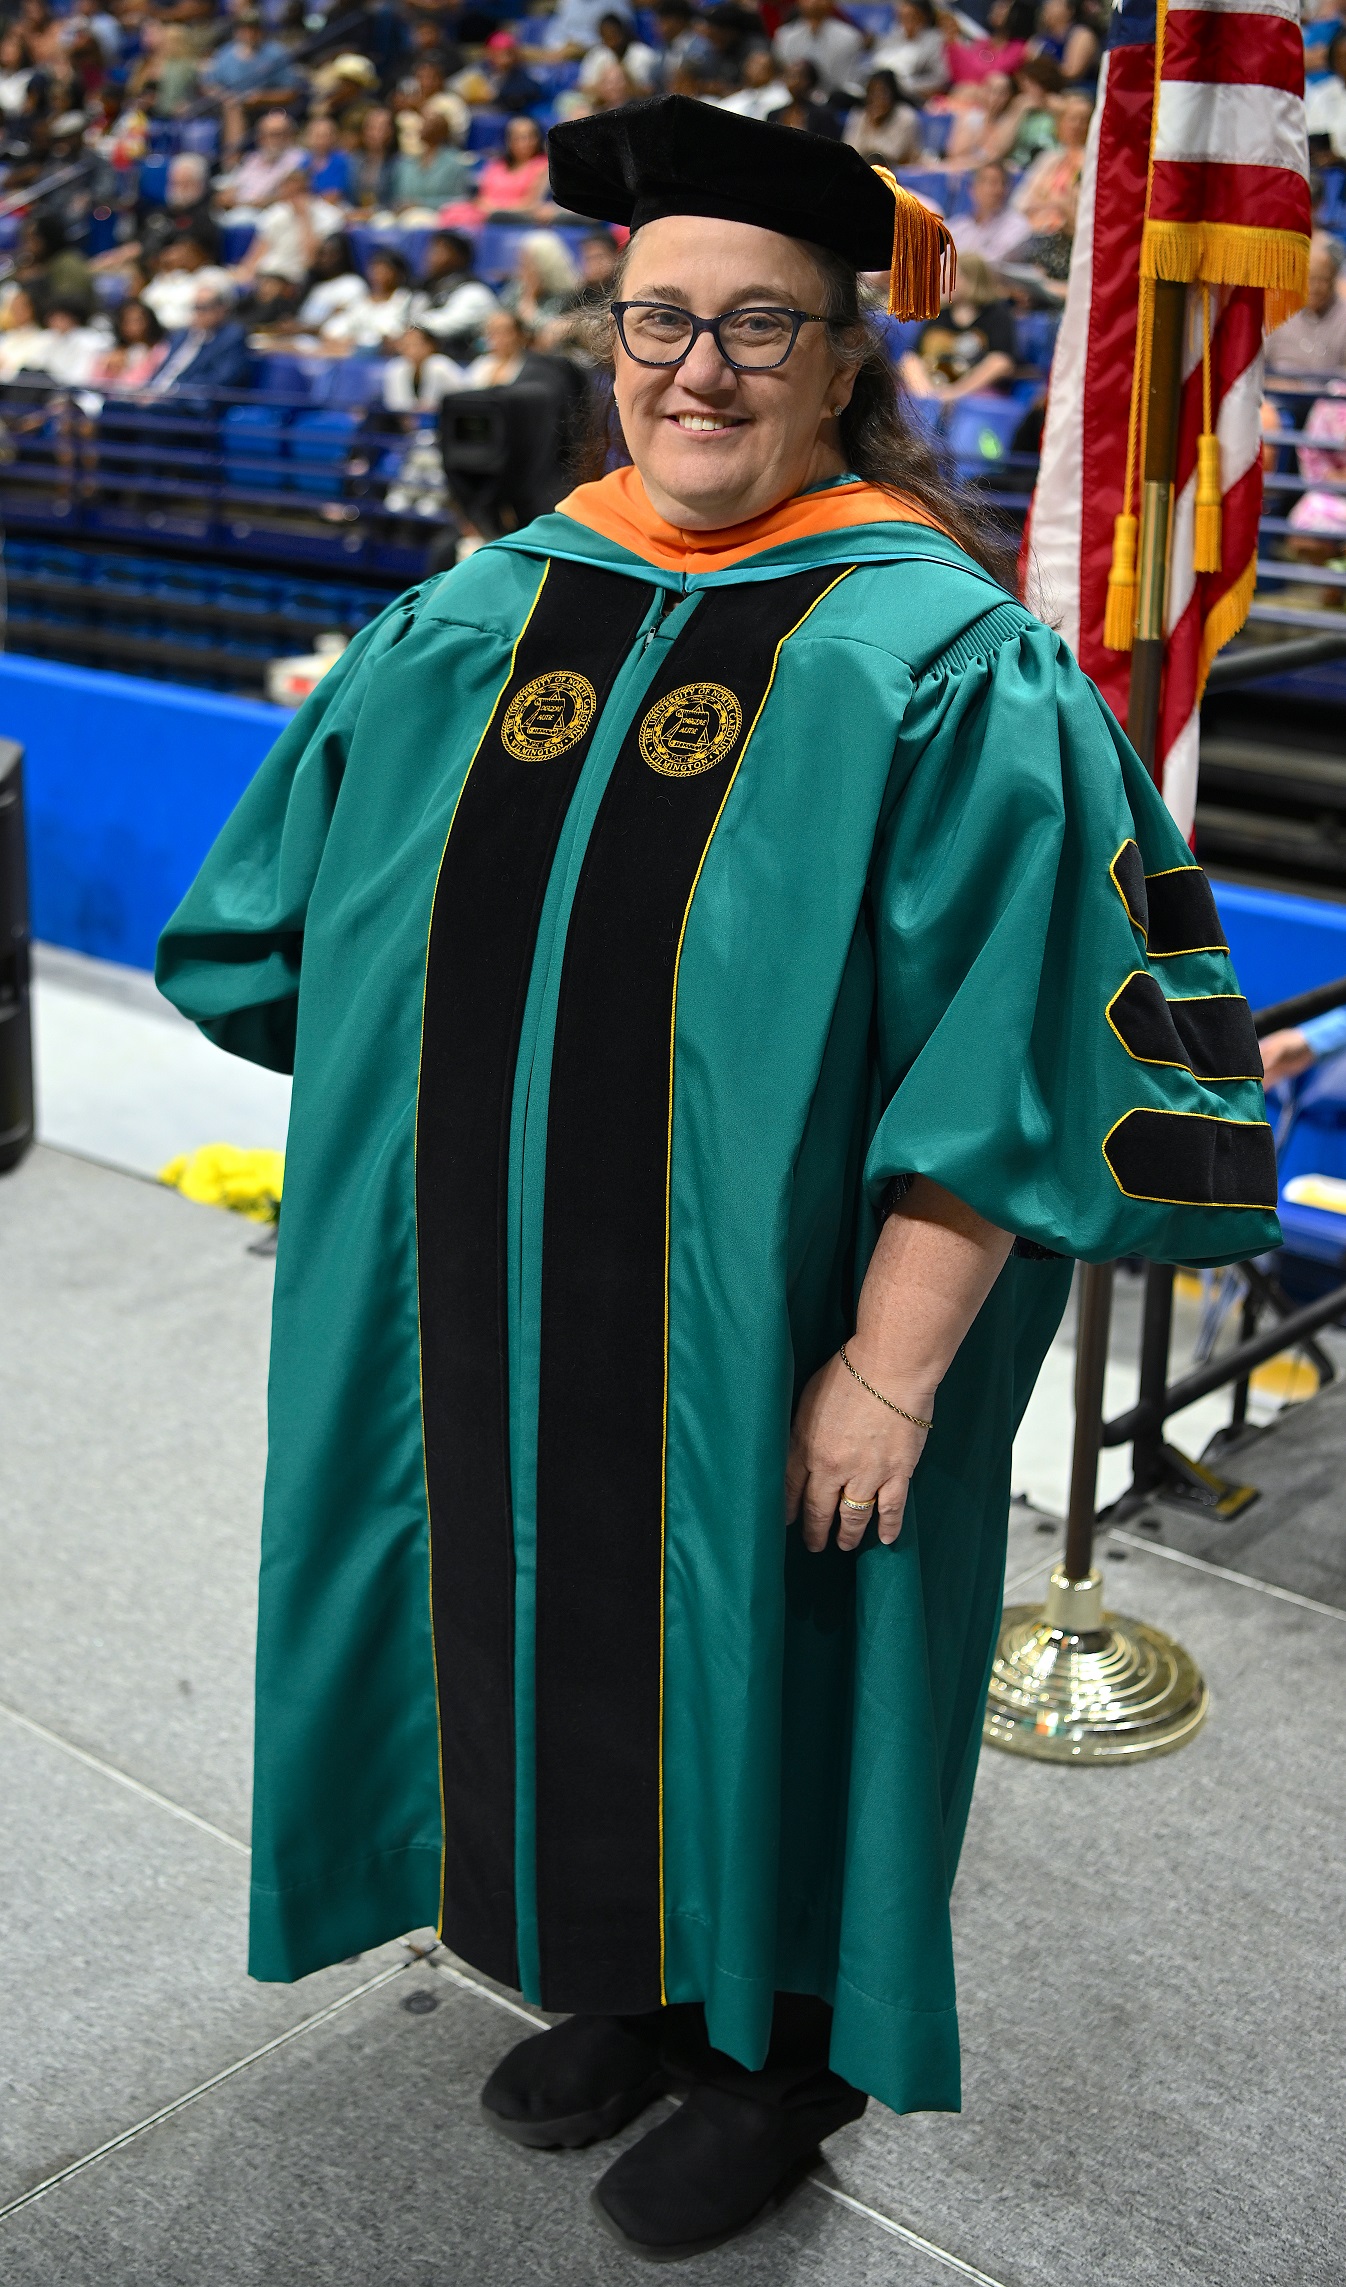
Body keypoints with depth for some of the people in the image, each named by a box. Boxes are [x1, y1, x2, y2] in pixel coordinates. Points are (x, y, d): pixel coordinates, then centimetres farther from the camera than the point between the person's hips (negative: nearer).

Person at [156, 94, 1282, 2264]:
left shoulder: (934, 662, -14)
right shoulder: (485, 620, 3)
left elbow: (1003, 1052, -18)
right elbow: (324, 934, 15)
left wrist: (894, 1367, -20)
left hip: (763, 1345, -5)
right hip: (513, 1329, 6)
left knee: (755, 1658, 12)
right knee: (564, 1639, 19)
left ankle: (793, 2043, 37)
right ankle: (637, 1980, 44)